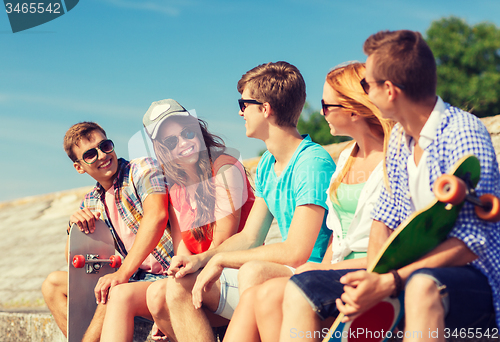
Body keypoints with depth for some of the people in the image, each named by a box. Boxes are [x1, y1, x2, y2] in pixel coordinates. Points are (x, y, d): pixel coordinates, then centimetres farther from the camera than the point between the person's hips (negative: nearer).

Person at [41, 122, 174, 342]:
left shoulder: (143, 169, -7)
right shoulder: (92, 202, 13)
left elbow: (157, 216, -26)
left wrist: (123, 273, -31)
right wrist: (75, 225, -7)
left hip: (168, 274, -8)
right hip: (137, 277, 8)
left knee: (113, 295, -34)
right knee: (53, 283, 8)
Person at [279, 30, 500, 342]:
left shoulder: (464, 134, -16)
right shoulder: (400, 138, 9)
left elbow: (472, 241, -22)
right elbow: (386, 219, 13)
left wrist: (388, 282, -28)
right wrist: (373, 278, -8)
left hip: (473, 281, -7)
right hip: (410, 271, 8)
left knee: (422, 286, -41)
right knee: (301, 289, -4)